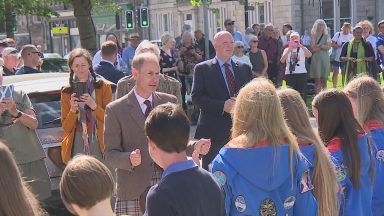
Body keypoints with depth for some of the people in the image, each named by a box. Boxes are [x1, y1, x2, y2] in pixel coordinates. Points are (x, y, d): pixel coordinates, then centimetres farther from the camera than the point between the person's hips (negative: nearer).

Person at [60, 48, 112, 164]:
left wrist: (94, 106, -12)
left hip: (99, 143, -1)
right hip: (76, 145, 1)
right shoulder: (66, 91, 9)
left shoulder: (103, 86, 5)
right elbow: (66, 127, 9)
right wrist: (72, 110, -9)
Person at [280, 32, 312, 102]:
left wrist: (300, 46, -19)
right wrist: (289, 50, -13)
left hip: (301, 73, -1)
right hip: (289, 74, 1)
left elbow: (309, 55, -15)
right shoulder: (287, 50, 11)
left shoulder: (302, 49, 7)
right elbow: (282, 60, -5)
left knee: (302, 93, -4)